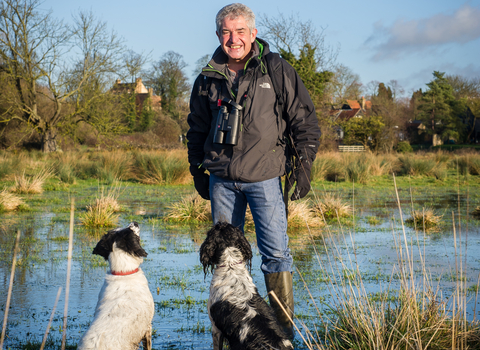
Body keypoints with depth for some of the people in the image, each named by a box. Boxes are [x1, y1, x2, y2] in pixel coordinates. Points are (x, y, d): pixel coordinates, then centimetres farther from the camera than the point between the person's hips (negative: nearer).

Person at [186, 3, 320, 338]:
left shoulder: (278, 72, -3)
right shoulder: (207, 79, 6)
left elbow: (305, 120, 1)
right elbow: (196, 129, 19)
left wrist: (304, 165, -4)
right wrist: (198, 170, 16)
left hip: (264, 176, -3)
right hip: (221, 179, 3)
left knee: (276, 253, -6)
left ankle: (283, 328, 5)